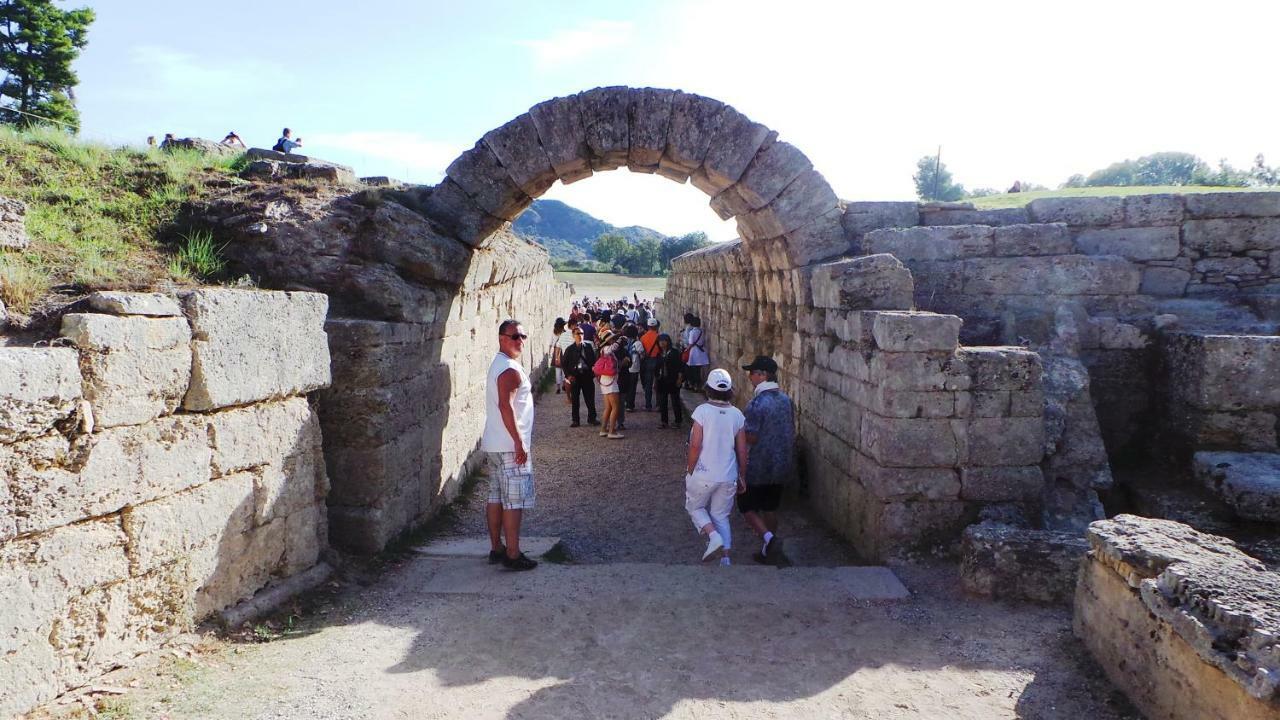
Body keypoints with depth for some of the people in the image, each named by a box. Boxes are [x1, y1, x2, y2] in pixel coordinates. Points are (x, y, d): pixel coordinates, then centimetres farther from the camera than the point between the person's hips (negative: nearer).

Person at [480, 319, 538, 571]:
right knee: (515, 499, -5)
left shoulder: (498, 364, 16)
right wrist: (519, 442, -22)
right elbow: (505, 406, -24)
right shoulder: (510, 369, -16)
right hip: (510, 445, -10)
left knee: (496, 496, 13)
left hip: (495, 444, 10)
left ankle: (496, 548, 21)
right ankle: (513, 555, -1)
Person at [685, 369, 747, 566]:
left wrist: (689, 472, -2)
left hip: (703, 475, -3)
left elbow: (695, 446, -14)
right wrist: (742, 477, 14)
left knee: (695, 507, 19)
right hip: (728, 476, 4)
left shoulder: (702, 411, -12)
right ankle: (725, 557, 8)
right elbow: (742, 451, 2)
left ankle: (714, 536, -4)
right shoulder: (737, 415, -1)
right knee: (721, 516, 16)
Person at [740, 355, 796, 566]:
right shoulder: (786, 400, 2)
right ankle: (768, 551, 27)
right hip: (782, 466, 7)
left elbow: (751, 438, -20)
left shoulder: (756, 404, -21)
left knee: (747, 507, 8)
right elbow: (791, 432, 9)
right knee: (770, 509, 19)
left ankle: (769, 539, -12)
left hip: (759, 467, -7)